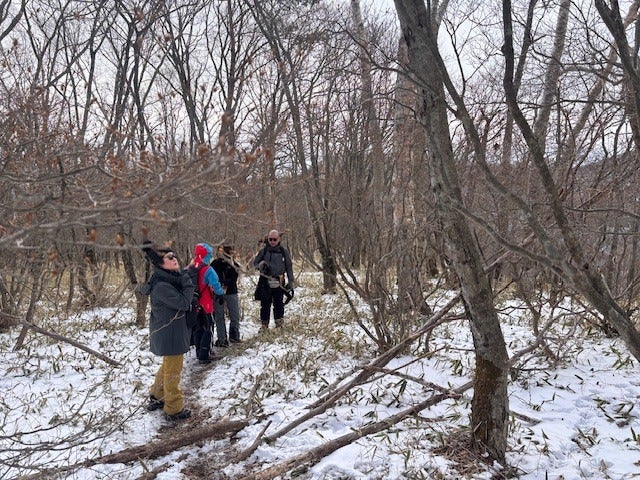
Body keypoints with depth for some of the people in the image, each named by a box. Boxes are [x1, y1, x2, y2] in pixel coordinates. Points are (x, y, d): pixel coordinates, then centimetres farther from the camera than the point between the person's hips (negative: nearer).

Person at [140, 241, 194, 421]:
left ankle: (156, 396, 45)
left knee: (168, 365, 27)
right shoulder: (162, 287, -28)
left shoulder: (171, 278, 0)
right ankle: (174, 409, 23)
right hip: (170, 333, -10)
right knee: (173, 370, 6)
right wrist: (188, 283, -20)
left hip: (173, 330, 10)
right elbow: (183, 303, -26)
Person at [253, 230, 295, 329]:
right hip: (265, 281, 0)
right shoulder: (263, 251, 5)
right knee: (265, 304, 4)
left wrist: (291, 282, 4)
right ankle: (264, 324, 12)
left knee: (279, 303, 5)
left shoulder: (284, 251, 5)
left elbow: (289, 267, 9)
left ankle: (279, 324, 16)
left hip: (279, 282, 0)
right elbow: (255, 262, 14)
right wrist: (260, 266, -9)